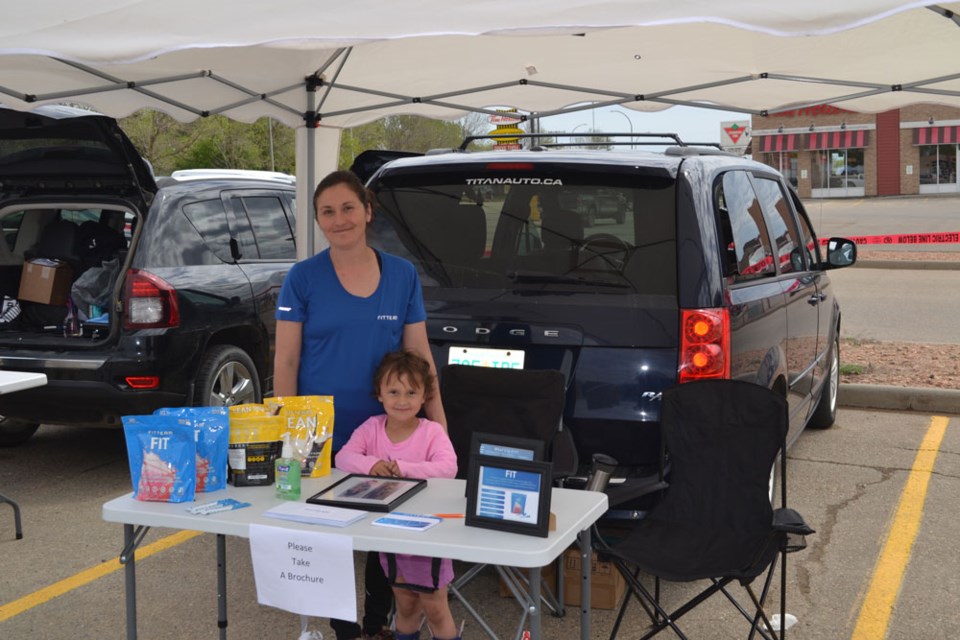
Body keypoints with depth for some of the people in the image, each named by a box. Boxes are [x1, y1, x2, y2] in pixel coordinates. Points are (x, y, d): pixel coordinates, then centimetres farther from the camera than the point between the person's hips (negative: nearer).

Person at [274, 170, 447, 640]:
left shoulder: (403, 275, 2)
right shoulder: (302, 278, -4)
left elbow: (419, 355, 5)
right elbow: (286, 360, -4)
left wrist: (439, 422, 0)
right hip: (321, 436, -2)